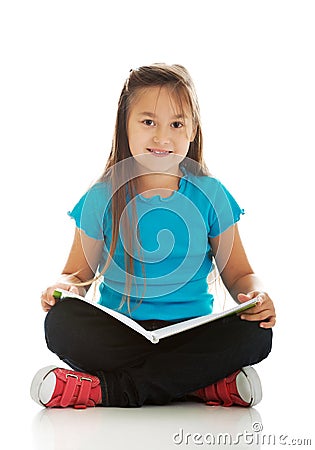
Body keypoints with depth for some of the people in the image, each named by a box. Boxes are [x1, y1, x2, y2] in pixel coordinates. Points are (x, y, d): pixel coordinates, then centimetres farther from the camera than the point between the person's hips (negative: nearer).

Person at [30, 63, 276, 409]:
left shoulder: (211, 195, 5)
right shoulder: (102, 198, 4)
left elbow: (238, 274, 10)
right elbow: (79, 273, 9)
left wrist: (256, 295, -13)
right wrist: (66, 287, -15)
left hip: (192, 335, 1)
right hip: (118, 334, -1)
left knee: (255, 333, -29)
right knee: (61, 322, -29)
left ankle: (105, 390, -25)